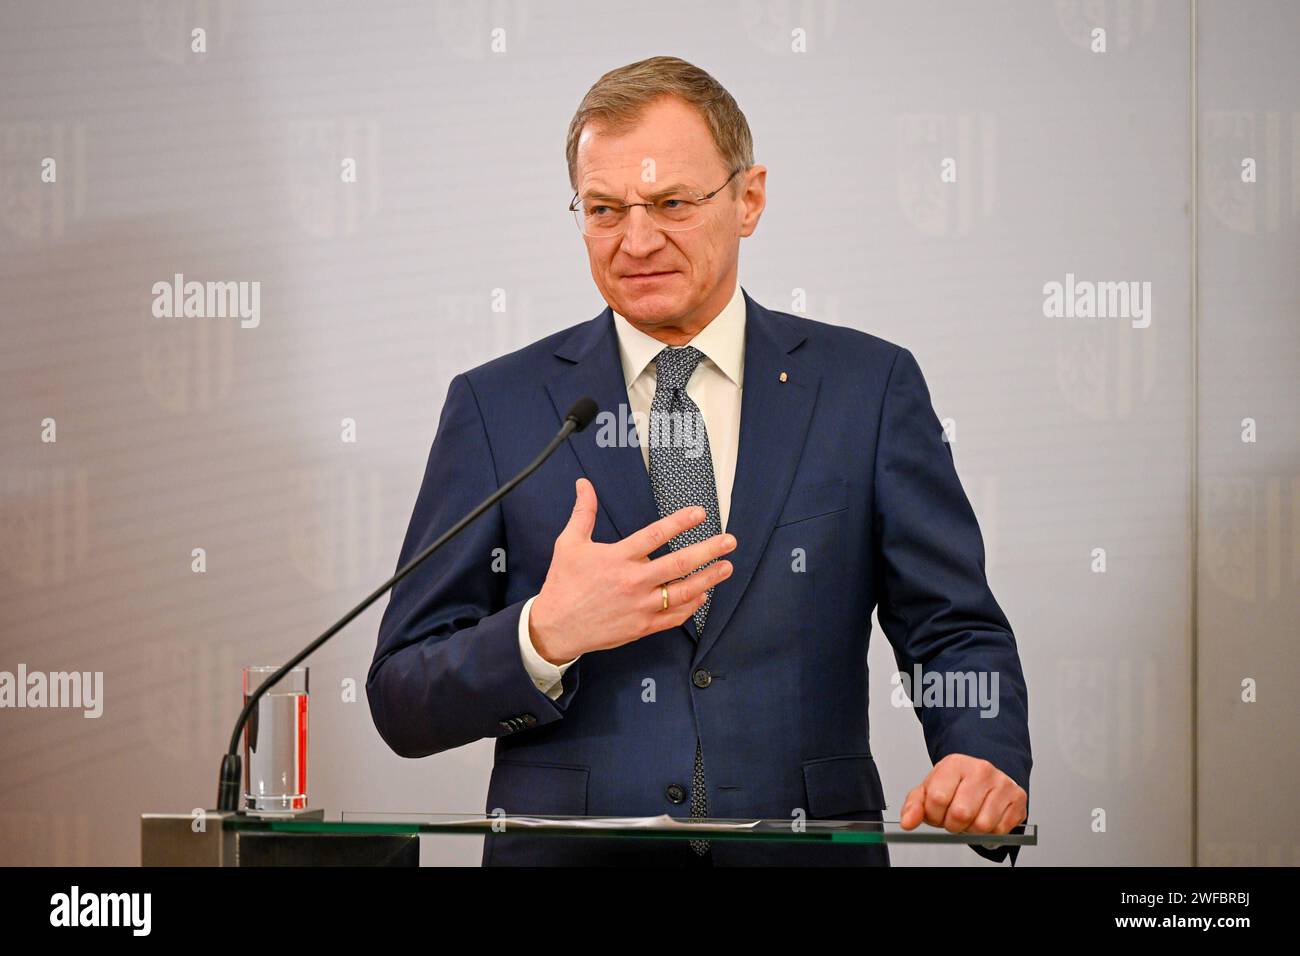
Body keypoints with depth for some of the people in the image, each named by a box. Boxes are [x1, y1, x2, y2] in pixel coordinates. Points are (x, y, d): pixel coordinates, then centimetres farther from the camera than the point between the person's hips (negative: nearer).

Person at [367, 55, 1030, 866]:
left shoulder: (869, 388, 7)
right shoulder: (495, 406, 6)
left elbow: (955, 633, 6)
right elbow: (402, 702, 3)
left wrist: (987, 763, -15)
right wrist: (544, 637, -16)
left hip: (803, 854, 1)